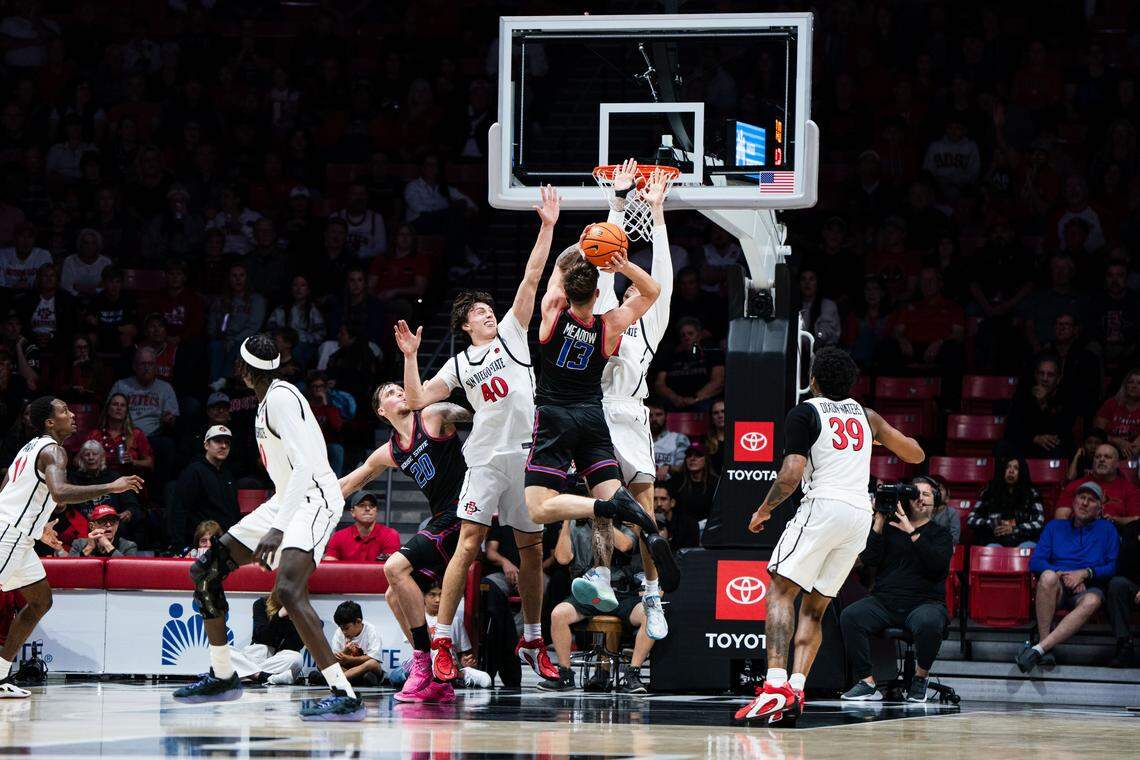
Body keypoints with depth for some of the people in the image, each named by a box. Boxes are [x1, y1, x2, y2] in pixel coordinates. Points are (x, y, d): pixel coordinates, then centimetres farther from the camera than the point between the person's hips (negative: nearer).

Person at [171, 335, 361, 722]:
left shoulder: (281, 398, -17)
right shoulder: (268, 401, 13)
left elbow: (305, 465, -27)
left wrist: (278, 529, -34)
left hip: (312, 498, -11)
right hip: (286, 500, 11)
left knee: (288, 589, -32)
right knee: (205, 570, 12)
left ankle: (344, 696, -36)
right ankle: (222, 677, 24)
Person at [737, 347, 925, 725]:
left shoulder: (805, 413, 2)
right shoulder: (865, 415, 20)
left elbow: (792, 474, -9)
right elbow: (916, 455, 28)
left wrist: (763, 510, 5)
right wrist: (879, 437, 45)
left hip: (824, 506, -6)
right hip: (861, 516, 6)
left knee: (781, 592, -6)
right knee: (814, 607, 13)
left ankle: (776, 685, -24)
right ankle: (796, 689, -3)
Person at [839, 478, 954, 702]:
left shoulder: (940, 534, 13)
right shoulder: (890, 528, 17)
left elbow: (937, 564, -9)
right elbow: (869, 560, 3)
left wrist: (912, 533, -14)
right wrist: (879, 522, 1)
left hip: (925, 602, -2)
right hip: (884, 601, 2)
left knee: (928, 622, -39)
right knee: (850, 616, -27)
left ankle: (920, 677, -13)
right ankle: (867, 682, -25)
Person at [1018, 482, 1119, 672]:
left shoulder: (1106, 529, 19)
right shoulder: (1055, 526, 22)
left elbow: (1114, 566, 6)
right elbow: (1035, 562, 10)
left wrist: (1085, 573, -10)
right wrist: (1062, 575, -8)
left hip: (1088, 587, -1)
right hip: (1058, 587, 1)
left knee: (1092, 601, -39)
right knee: (1048, 576, -36)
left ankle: (1039, 649, -48)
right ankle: (1045, 647, -40)